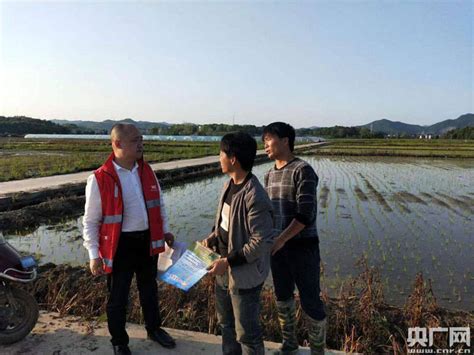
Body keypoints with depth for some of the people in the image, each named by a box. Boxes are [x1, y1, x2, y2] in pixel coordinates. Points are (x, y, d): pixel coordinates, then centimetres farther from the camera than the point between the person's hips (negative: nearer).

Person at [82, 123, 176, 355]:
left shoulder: (147, 172, 0)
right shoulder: (99, 179, -16)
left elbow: (158, 204, 13)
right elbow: (91, 221, -10)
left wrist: (165, 230, 11)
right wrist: (94, 255, -11)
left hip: (147, 241, 5)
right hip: (120, 245, -5)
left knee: (149, 289, 23)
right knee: (118, 297, 12)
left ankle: (154, 329, 46)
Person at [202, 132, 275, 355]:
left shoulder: (254, 197, -26)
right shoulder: (229, 185, 2)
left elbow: (262, 242, -25)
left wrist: (228, 261, -23)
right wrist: (213, 238, 3)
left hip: (244, 275, -9)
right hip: (224, 270, 9)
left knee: (247, 333, 10)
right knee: (226, 324, 27)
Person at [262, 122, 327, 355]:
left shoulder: (303, 170, -14)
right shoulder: (269, 175, 9)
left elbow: (306, 214, -21)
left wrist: (282, 239, -27)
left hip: (302, 247, -7)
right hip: (278, 246, 7)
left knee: (310, 301, 5)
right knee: (283, 298, 19)